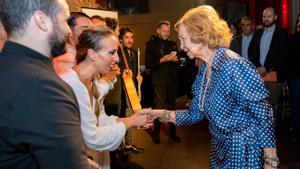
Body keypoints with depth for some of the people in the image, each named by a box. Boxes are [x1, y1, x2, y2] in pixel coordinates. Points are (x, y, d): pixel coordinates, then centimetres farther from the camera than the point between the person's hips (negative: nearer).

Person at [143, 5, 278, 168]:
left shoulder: (235, 66, -24)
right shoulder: (203, 71, 1)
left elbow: (263, 115, -21)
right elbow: (195, 113, 7)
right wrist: (158, 113, 0)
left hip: (245, 153, -8)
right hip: (220, 149, 8)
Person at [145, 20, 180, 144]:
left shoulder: (172, 44, 13)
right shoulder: (151, 44, -3)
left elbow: (177, 62, 22)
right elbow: (148, 64, -10)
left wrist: (176, 59, -1)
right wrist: (162, 60, -21)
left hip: (172, 78, 5)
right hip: (159, 79, -5)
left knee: (172, 104, 10)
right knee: (159, 106, -6)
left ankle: (172, 131, 22)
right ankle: (156, 133, 8)